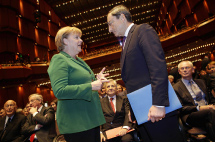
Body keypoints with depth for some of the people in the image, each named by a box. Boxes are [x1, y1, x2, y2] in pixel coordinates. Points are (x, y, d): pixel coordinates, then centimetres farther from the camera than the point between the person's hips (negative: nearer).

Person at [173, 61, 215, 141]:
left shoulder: (200, 82, 24)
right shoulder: (176, 88, 4)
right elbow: (180, 108, -3)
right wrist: (199, 108, -16)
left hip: (208, 111, 4)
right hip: (191, 116, -4)